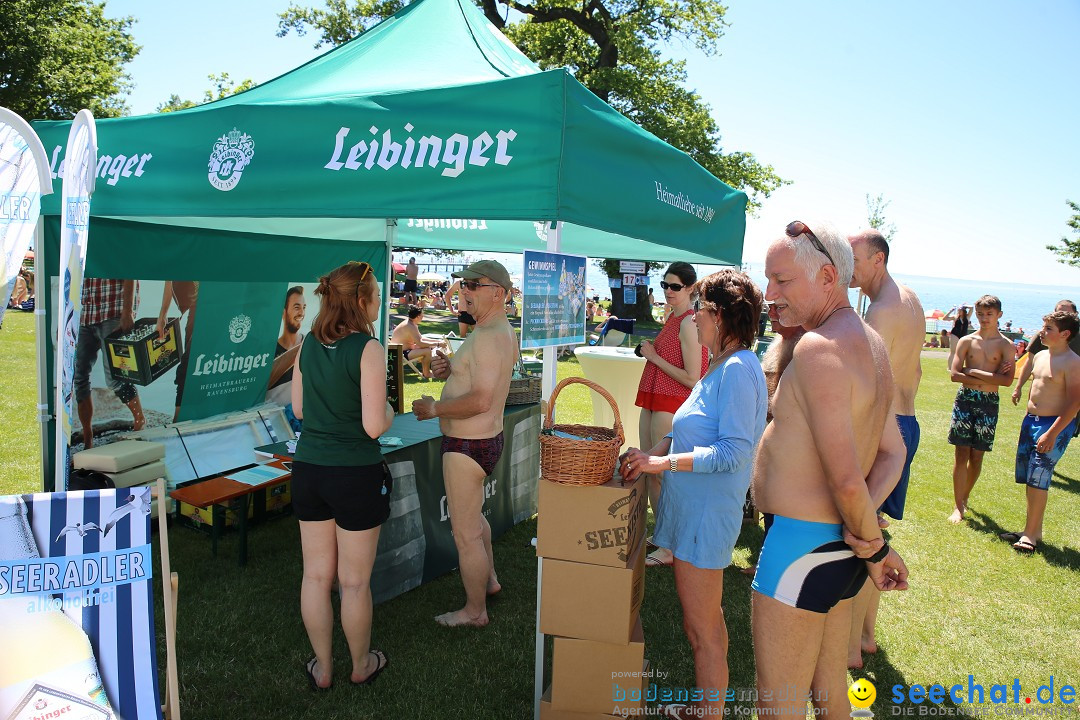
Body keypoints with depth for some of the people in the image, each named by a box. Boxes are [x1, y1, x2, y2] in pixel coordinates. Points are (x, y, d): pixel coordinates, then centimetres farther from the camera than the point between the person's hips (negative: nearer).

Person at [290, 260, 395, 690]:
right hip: (355, 475, -5)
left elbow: (299, 409, 11)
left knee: (316, 575, 15)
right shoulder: (368, 349, -17)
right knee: (354, 580, 11)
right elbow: (374, 426, -20)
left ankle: (323, 668, 31)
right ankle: (361, 666, 31)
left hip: (308, 469, 6)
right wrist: (389, 411, 0)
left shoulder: (308, 345, 2)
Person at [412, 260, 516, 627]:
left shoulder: (489, 336, -24)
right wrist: (449, 370, 2)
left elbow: (481, 400, -31)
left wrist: (434, 408, -18)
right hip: (485, 438, 11)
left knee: (465, 534, 4)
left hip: (469, 445, -11)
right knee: (473, 514, 30)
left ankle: (475, 611, 21)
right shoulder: (502, 330, 10)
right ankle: (489, 580, 48)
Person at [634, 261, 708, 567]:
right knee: (649, 471, 15)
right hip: (653, 402, 10)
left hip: (672, 405, -10)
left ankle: (669, 548, 7)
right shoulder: (671, 318, 14)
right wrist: (650, 351, 8)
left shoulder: (689, 323, -15)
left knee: (662, 474, -4)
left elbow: (692, 379, -20)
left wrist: (654, 357, -15)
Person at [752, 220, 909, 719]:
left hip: (800, 546, -10)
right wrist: (866, 531, -1)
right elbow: (893, 454, 12)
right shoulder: (869, 344, 10)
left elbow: (846, 479, -26)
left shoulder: (818, 347, -21)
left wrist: (875, 547, -9)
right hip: (840, 547, 10)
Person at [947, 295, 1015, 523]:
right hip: (965, 399, 0)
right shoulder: (967, 341, 3)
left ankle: (964, 497, 27)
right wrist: (990, 378, -10)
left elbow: (1007, 380, -11)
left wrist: (974, 372, -12)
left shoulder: (1005, 345, 1)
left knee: (976, 456, 7)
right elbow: (954, 374, -6)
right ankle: (958, 506, 3)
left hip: (989, 403, 0)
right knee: (961, 454, -2)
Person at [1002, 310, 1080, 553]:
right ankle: (1034, 529, 23)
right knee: (1029, 479, 11)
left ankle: (1031, 533, 4)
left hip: (1055, 424, -8)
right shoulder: (1040, 356, 10)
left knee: (1037, 480, -7)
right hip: (1031, 421, 8)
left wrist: (1052, 433, -21)